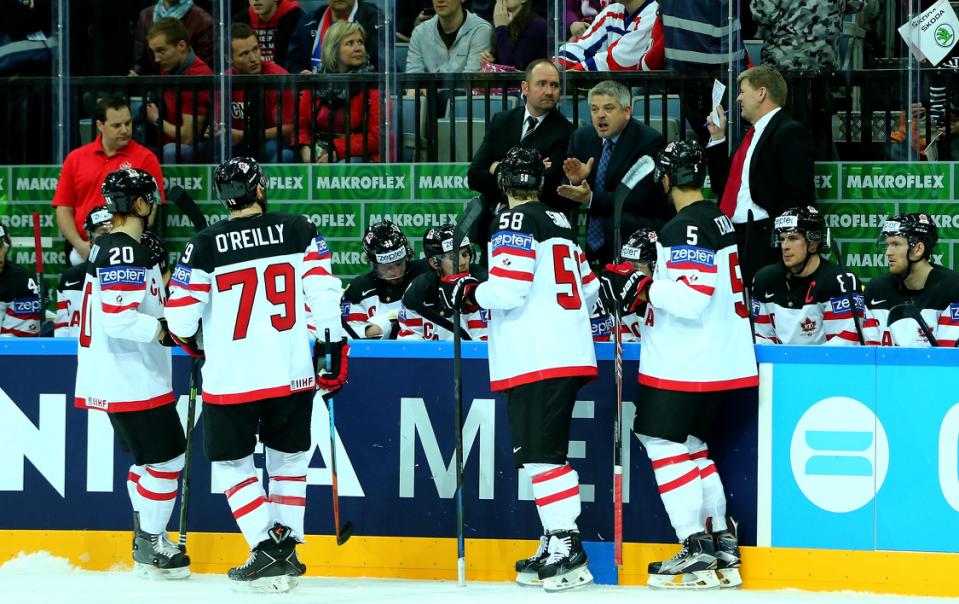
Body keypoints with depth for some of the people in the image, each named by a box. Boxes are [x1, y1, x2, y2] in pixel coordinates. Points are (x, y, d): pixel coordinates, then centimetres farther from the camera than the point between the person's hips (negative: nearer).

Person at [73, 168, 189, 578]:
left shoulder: (109, 248, 14)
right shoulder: (126, 253, -19)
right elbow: (118, 318, -27)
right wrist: (165, 329, -25)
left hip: (121, 378, 11)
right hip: (132, 380, -11)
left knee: (148, 458, 20)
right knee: (166, 457, -4)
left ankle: (147, 541, 26)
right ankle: (151, 548, 1)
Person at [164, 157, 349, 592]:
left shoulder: (205, 246, -6)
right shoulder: (299, 231, -2)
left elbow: (181, 316, -3)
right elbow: (323, 292, -7)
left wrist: (195, 344, 19)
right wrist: (335, 348, 3)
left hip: (230, 377, -2)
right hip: (292, 373, 2)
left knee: (232, 464, 12)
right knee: (288, 459, 20)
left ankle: (267, 548, -1)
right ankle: (287, 546, 16)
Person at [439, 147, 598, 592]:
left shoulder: (517, 222, -9)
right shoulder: (560, 224, 17)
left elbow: (508, 289, -17)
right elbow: (589, 290, 22)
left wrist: (467, 292, 0)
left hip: (535, 361, -9)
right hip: (569, 354, 9)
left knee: (541, 452, -11)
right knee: (543, 451, 15)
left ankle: (567, 548, -18)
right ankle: (556, 545, 17)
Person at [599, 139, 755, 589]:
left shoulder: (687, 228, -17)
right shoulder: (718, 219, 13)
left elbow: (690, 299, -24)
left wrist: (642, 288, -16)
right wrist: (651, 289, 20)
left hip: (687, 364, -10)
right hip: (722, 361, 10)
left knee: (665, 445, -5)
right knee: (691, 445, 17)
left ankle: (698, 551, -8)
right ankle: (723, 547, 17)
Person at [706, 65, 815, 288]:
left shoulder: (790, 133, -8)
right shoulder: (752, 135, 22)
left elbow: (799, 194, -16)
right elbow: (722, 186, 24)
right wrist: (717, 138, 20)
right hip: (738, 239, 9)